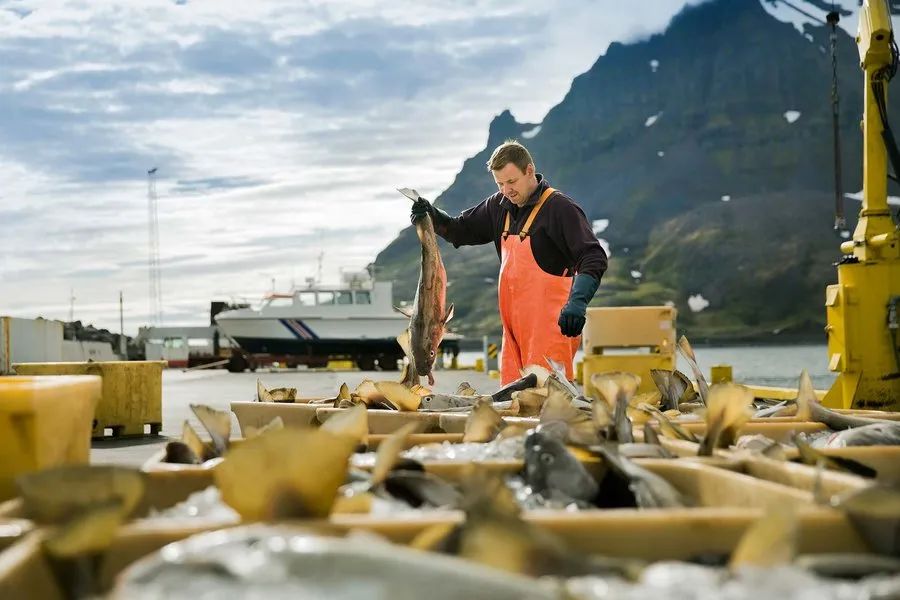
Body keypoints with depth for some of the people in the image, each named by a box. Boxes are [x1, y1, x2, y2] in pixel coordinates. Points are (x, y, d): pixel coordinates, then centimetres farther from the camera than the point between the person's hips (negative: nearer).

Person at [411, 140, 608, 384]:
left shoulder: (561, 208, -10)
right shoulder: (499, 206, 13)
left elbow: (593, 258, -17)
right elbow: (461, 231, 25)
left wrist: (577, 303, -30)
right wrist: (432, 216, 5)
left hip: (550, 325, -7)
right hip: (514, 325, 7)